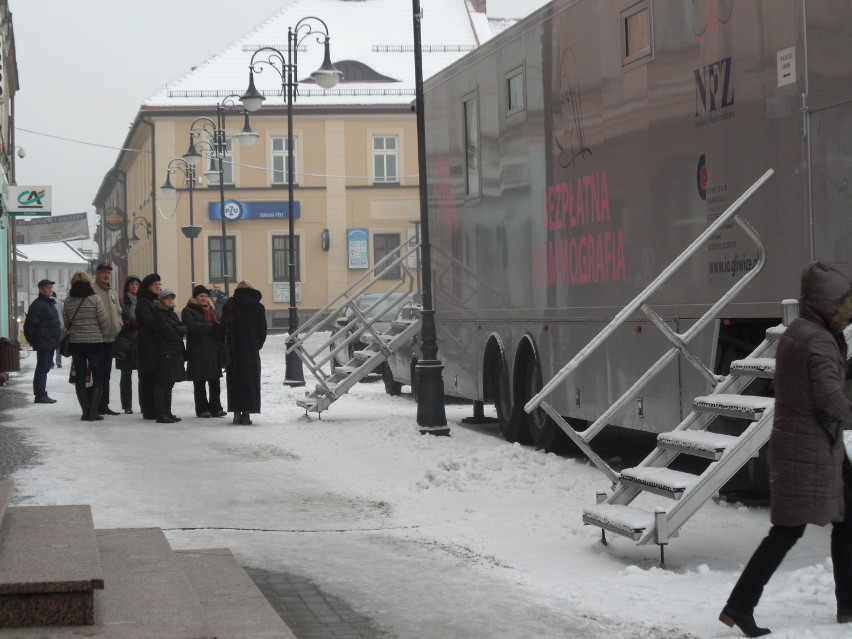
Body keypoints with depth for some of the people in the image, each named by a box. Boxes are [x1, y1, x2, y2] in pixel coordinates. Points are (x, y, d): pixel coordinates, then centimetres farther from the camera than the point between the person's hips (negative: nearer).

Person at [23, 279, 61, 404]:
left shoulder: (50, 303, 17)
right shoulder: (37, 305, -13)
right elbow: (30, 324, -18)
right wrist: (33, 341, -14)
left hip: (51, 343, 10)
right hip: (43, 343, -10)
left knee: (45, 368, 13)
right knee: (42, 369, -6)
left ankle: (42, 394, 19)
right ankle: (40, 395, -4)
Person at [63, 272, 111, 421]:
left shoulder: (68, 302, 1)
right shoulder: (94, 299, -10)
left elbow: (67, 323, 7)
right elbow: (105, 321, -8)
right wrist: (106, 333, 11)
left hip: (76, 343, 3)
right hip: (95, 342, -3)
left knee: (80, 378, 9)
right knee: (98, 377, 4)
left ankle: (85, 411, 7)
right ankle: (93, 412, -3)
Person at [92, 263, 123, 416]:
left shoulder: (113, 293, 19)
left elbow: (118, 313, 27)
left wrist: (118, 326, 8)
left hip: (110, 339, 9)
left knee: (106, 374, 14)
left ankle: (103, 405, 21)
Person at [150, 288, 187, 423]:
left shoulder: (172, 313, 18)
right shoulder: (159, 315, -9)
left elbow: (183, 329, 10)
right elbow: (169, 333, -16)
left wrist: (176, 331, -8)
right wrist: (178, 333, 1)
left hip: (174, 353, 9)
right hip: (164, 354, -9)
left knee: (169, 384, 11)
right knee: (162, 384, -7)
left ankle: (168, 413, 16)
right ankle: (161, 415, -7)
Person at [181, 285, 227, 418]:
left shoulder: (211, 311, 20)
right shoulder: (188, 311, -3)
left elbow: (218, 326, 22)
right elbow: (192, 326, -20)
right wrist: (212, 327, -22)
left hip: (213, 351, 6)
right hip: (197, 351, -6)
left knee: (215, 381, 6)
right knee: (200, 382, 0)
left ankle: (215, 407, 12)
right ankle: (202, 409, 5)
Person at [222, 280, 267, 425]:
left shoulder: (229, 305, -1)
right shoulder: (258, 307, 1)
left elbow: (223, 327, -3)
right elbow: (263, 330, 2)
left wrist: (226, 346, 5)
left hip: (233, 351, 0)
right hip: (252, 351, 0)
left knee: (235, 381, 6)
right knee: (250, 380, 4)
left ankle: (237, 414, 3)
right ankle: (246, 414, -2)